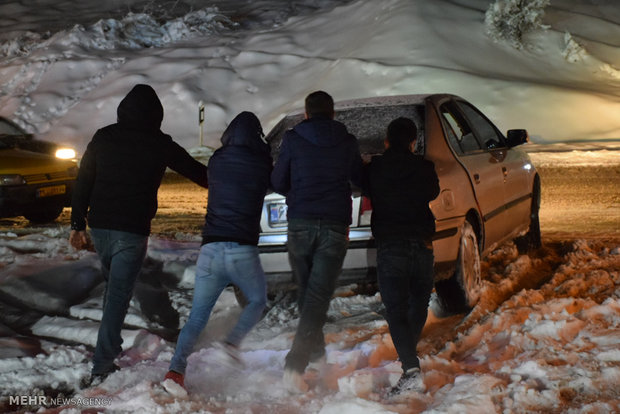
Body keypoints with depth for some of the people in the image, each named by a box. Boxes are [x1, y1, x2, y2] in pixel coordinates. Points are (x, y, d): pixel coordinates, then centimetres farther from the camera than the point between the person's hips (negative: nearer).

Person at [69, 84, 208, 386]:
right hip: (132, 231, -4)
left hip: (100, 226, 4)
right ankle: (101, 367, -5)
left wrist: (77, 225, 12)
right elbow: (196, 171, 9)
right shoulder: (160, 145, -5)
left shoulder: (103, 137, 3)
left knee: (113, 286, 23)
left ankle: (110, 348, 31)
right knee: (118, 294, -1)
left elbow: (82, 184, 5)